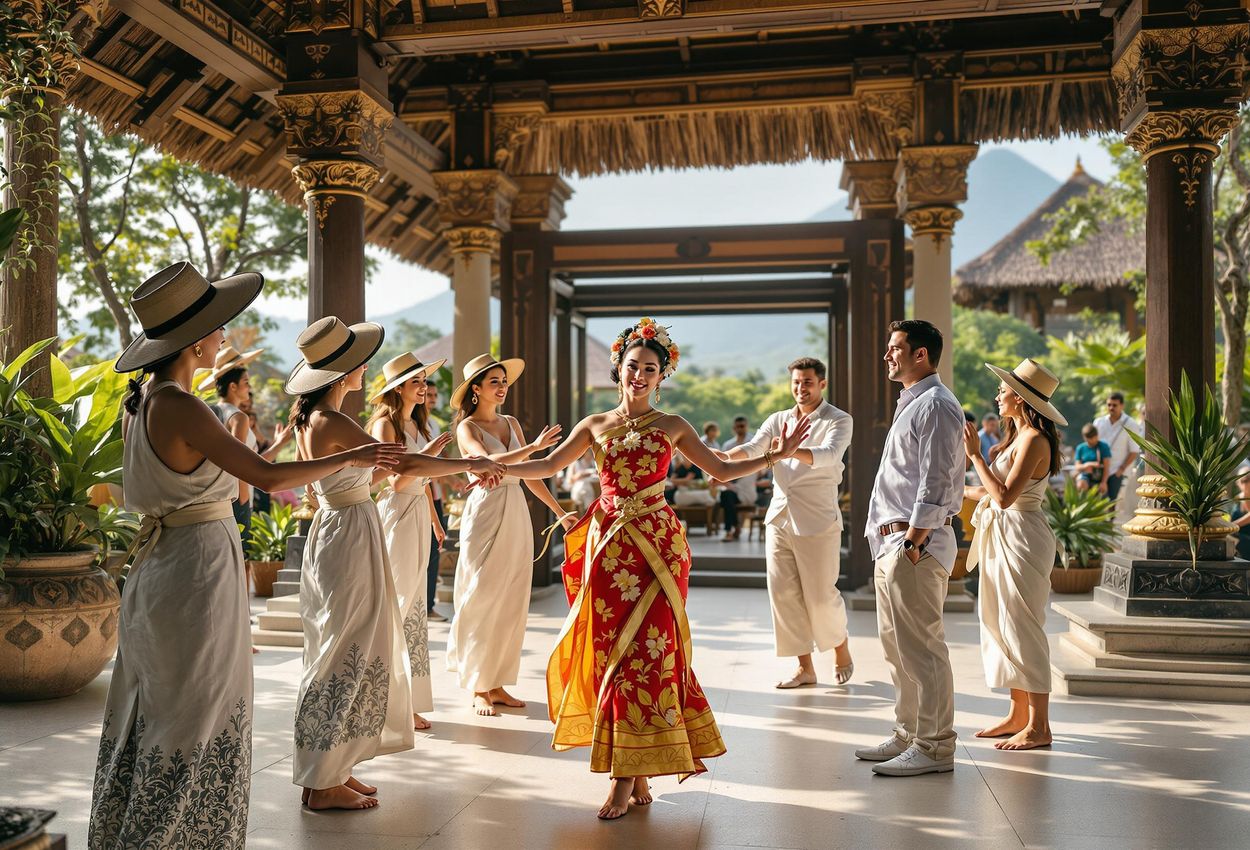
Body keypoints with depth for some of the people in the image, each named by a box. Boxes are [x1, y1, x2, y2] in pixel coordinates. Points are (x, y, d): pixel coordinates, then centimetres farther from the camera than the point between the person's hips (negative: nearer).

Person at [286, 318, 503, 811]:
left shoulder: (308, 418, 9)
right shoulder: (333, 422, -20)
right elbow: (402, 462, -25)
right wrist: (470, 465, -15)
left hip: (335, 528, 10)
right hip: (350, 535, -10)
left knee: (338, 655, 17)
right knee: (347, 658, 0)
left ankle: (330, 769, 27)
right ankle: (323, 783, 10)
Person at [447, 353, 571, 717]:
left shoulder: (511, 424, 14)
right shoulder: (467, 427, -4)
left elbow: (529, 473, 16)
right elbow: (490, 461, -23)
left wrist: (560, 511, 14)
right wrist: (535, 446, -28)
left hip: (517, 515, 6)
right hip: (486, 514, -6)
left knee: (512, 603, 7)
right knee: (482, 601, -2)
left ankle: (497, 684, 17)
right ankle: (478, 689, 9)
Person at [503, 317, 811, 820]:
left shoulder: (672, 427, 8)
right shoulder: (594, 426, 11)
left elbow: (722, 470, 11)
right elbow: (548, 466, 9)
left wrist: (776, 455, 4)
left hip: (657, 545, -2)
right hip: (609, 546, 2)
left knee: (644, 651, -6)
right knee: (611, 650, 1)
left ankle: (627, 776, 1)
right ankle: (638, 777, 12)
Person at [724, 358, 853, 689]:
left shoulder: (839, 420, -2)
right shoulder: (777, 420, 13)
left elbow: (829, 455, -22)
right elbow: (752, 448, -3)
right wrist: (723, 456, -25)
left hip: (818, 521, -5)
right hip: (780, 518, 5)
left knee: (821, 595, 0)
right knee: (784, 594, 4)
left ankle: (841, 649, 29)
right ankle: (805, 667, 16)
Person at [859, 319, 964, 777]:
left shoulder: (935, 405, -12)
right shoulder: (911, 404, 21)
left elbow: (935, 485, -18)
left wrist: (913, 544, -19)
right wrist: (890, 543, 16)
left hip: (916, 544, -11)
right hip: (892, 542, 11)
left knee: (920, 648, -5)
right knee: (897, 648, 17)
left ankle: (934, 747, 5)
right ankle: (908, 736, 28)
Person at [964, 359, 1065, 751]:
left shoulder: (1034, 440, -16)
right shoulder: (1018, 436, 13)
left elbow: (1005, 496, -24)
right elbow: (1002, 493, 10)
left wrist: (975, 455, -20)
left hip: (1022, 538, -10)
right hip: (1002, 537, 10)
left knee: (1022, 629, -4)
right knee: (1003, 627, 13)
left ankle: (1038, 726, 4)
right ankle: (1019, 715, 23)